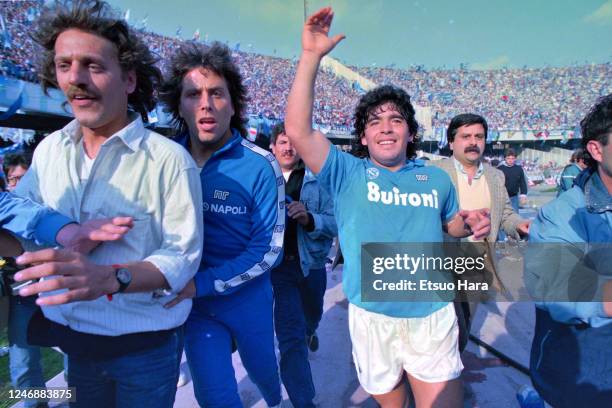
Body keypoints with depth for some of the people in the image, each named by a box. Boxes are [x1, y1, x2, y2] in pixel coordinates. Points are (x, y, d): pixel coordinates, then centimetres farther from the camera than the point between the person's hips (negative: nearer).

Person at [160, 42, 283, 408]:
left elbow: (268, 250, -17)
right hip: (192, 300, 1)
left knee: (262, 368, 24)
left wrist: (200, 283, -24)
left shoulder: (260, 166, -18)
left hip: (248, 296, -1)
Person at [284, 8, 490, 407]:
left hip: (432, 316, 1)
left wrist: (470, 224, -5)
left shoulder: (437, 178, 4)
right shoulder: (348, 174, -6)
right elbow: (298, 131, -19)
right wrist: (311, 56, -22)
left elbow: (449, 223, 20)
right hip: (372, 318, -1)